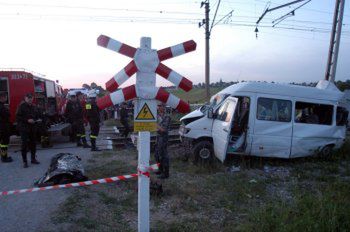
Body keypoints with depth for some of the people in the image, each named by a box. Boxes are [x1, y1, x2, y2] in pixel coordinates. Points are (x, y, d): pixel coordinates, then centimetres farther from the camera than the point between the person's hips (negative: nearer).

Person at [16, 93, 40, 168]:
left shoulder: (33, 106, 13)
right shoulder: (21, 106, -7)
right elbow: (18, 117, -12)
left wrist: (37, 120, 2)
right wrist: (27, 120, -20)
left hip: (32, 128, 6)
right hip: (24, 128, -6)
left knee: (33, 143, 11)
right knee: (24, 145, -5)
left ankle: (33, 159, 24)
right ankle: (24, 161, 2)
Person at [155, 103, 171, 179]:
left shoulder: (166, 117, -17)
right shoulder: (158, 116, 9)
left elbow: (163, 129, -22)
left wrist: (156, 124, -17)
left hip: (163, 137, -9)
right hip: (158, 136, 9)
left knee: (163, 155, -2)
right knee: (157, 154, 18)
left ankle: (166, 173, 9)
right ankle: (161, 170, 35)